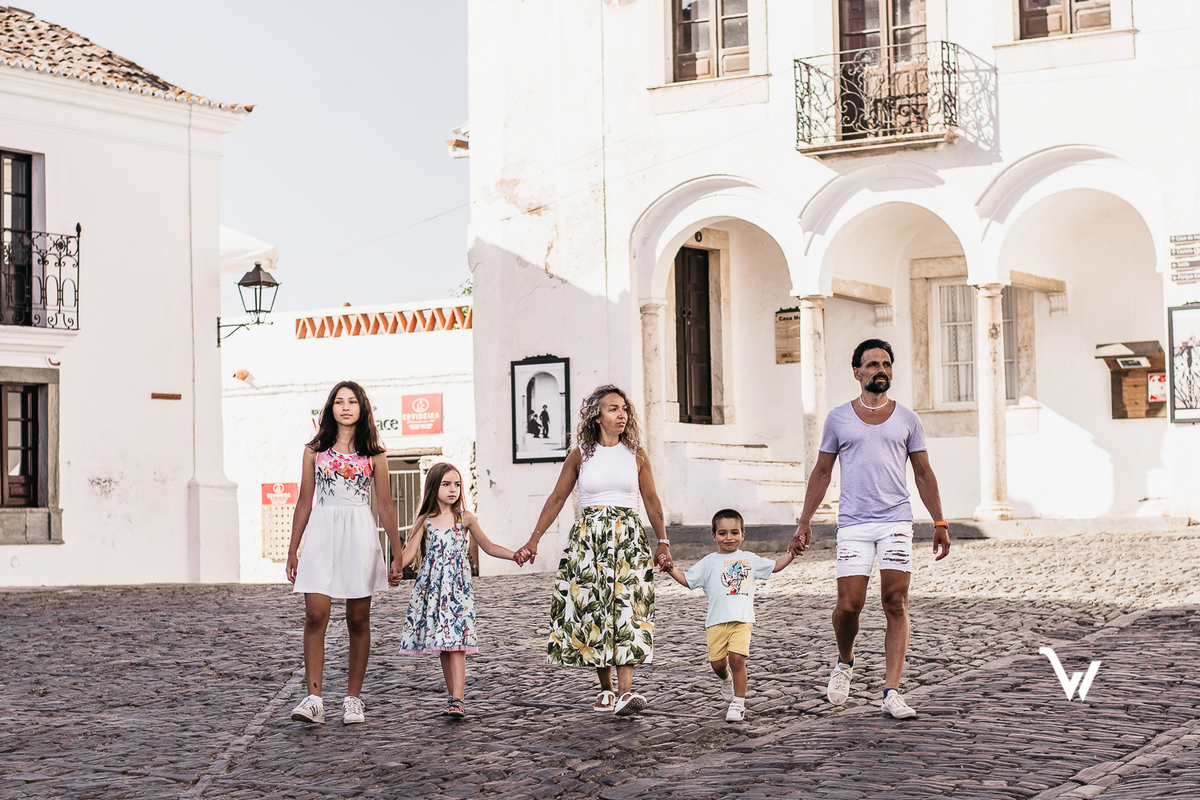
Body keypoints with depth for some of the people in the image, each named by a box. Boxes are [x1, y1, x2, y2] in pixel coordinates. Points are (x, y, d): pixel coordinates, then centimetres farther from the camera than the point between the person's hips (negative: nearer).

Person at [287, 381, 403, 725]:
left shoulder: (373, 454, 8)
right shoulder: (315, 450, 9)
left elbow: (385, 506, 8)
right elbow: (304, 503, 11)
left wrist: (397, 554, 6)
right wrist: (293, 550, 9)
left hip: (360, 535, 0)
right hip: (321, 533, 0)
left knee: (358, 619, 4)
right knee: (315, 615, -11)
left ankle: (353, 699, 12)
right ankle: (313, 699, -11)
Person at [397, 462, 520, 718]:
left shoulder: (465, 518, 6)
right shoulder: (425, 521, 6)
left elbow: (488, 546, 13)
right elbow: (408, 552, 2)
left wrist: (515, 555, 1)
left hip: (457, 586, -2)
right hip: (431, 587, 2)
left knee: (456, 642, -13)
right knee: (441, 644, 4)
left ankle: (457, 700, -18)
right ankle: (453, 697, 13)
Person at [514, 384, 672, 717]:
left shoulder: (636, 455, 6)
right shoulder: (580, 455, 4)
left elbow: (652, 501, 10)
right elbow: (557, 499, 7)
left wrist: (663, 543, 3)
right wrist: (533, 540, 2)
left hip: (628, 539, 0)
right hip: (588, 538, 0)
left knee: (627, 609, -13)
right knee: (592, 610, -1)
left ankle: (626, 691, -21)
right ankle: (606, 689, 11)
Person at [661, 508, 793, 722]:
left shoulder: (749, 560, 15)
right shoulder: (708, 562, 11)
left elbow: (774, 566, 27)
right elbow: (688, 580, 11)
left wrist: (791, 553, 15)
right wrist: (671, 571, -5)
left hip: (742, 619, -1)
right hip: (716, 621, 1)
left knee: (737, 659, -14)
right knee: (718, 663, 0)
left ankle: (738, 703, -1)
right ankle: (727, 680, 37)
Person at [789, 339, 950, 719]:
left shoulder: (907, 419, 10)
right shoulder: (839, 418, 8)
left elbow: (923, 474, 14)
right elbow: (821, 473, 13)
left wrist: (940, 523, 7)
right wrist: (804, 522, 7)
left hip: (896, 521, 1)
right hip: (853, 523, -1)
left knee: (896, 605, -5)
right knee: (848, 605, -8)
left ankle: (891, 692, -4)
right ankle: (844, 662, 23)